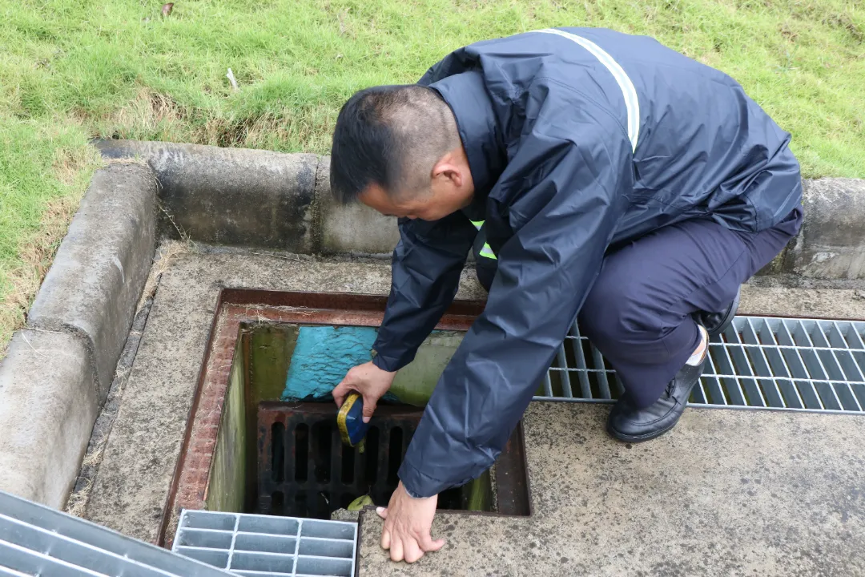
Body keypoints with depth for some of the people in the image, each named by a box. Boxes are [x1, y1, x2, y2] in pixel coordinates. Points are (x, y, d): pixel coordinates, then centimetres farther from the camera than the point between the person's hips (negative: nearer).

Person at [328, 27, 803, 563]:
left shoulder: (571, 148, -42)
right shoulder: (441, 107, -17)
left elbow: (519, 332, -40)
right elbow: (431, 245, -2)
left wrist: (423, 480, -31)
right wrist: (388, 359, 8)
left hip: (740, 202, -8)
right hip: (652, 180, 8)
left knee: (614, 305, -34)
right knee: (501, 267, 0)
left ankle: (683, 348, 3)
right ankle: (698, 287, 14)